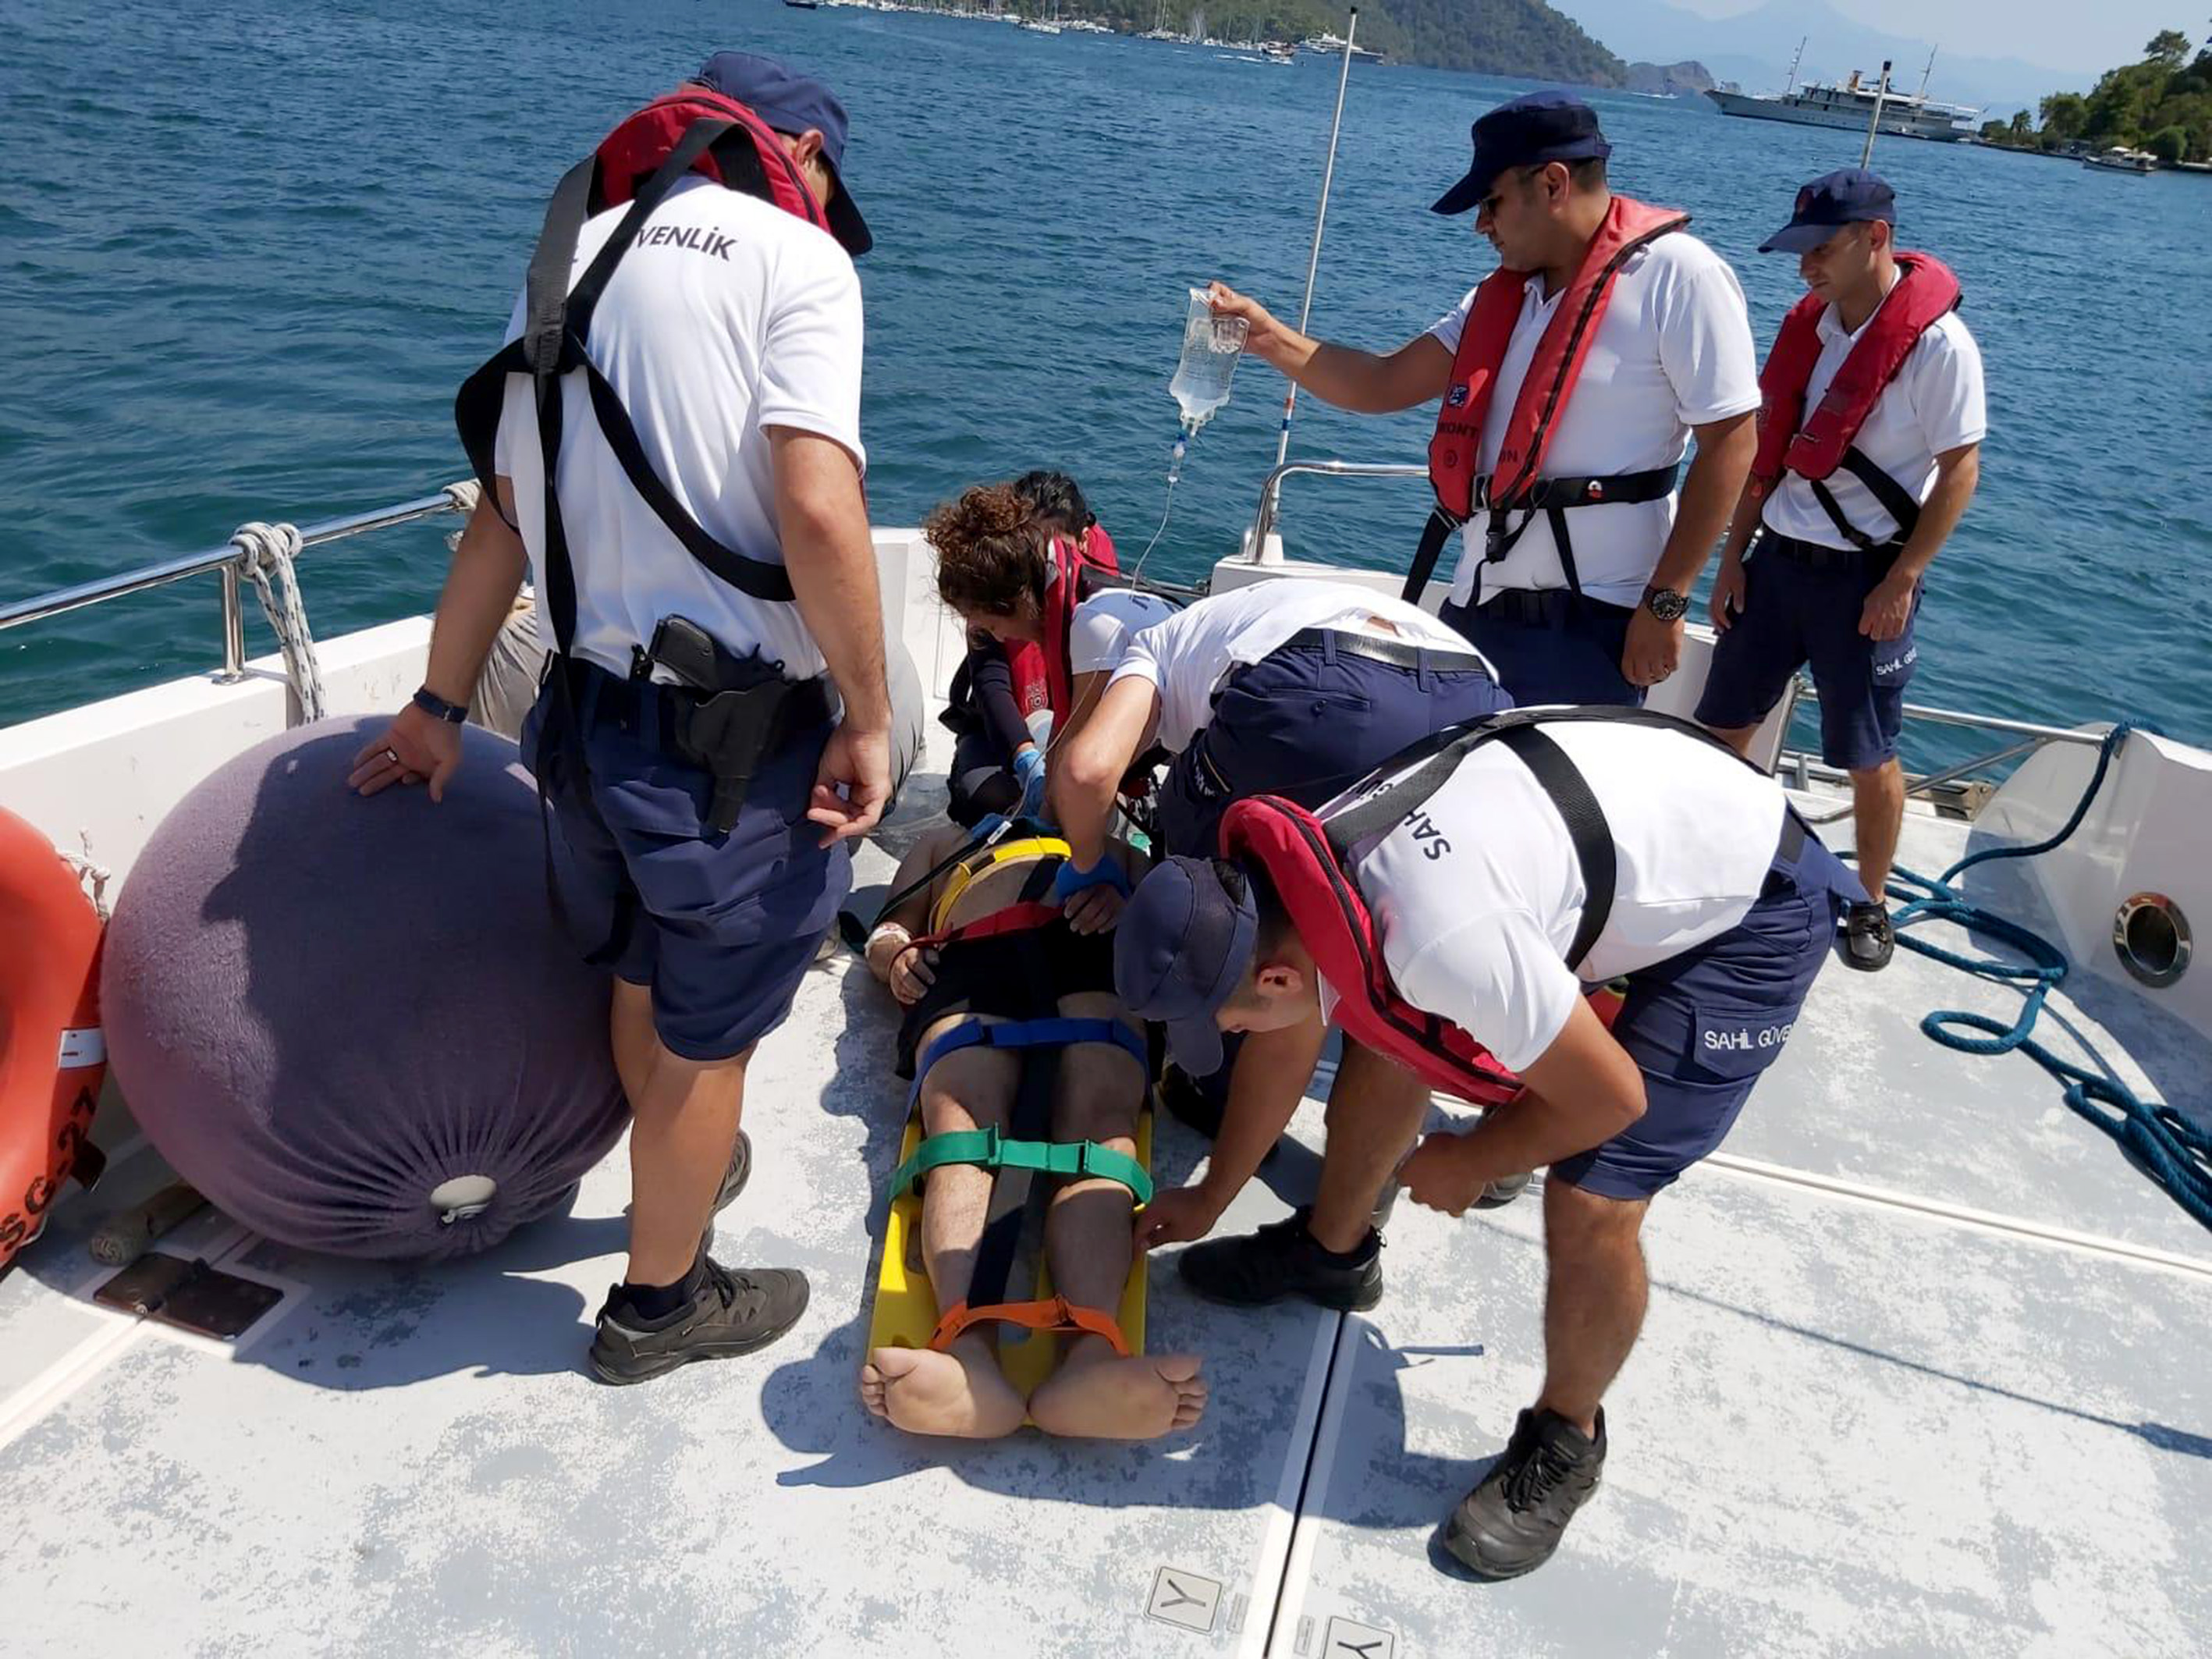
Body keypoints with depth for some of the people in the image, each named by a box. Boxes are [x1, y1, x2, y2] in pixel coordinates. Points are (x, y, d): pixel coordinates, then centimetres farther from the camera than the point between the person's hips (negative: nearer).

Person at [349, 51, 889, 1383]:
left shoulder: (573, 257, 13)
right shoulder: (796, 258, -8)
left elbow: (506, 509, 11)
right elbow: (816, 509, -22)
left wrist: (442, 704, 17)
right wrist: (869, 716, -13)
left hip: (592, 708, 7)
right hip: (735, 734, -7)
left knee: (642, 983, 28)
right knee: (708, 1033, 12)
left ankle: (684, 1170, 54)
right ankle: (661, 1302, 32)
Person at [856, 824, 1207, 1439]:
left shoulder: (1113, 849, 44)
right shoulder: (945, 841, 46)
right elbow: (889, 930, 32)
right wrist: (895, 956, 6)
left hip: (1095, 960, 0)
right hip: (969, 965, 1)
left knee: (1099, 1123, -33)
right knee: (963, 1127, -33)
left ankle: (1091, 1354, -58)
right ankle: (971, 1351, -57)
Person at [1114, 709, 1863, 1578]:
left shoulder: (1437, 941, -40)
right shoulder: (1294, 878, -13)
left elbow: (1608, 1097, -24)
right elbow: (1282, 1048, 6)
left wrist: (1467, 1165, -6)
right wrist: (1208, 1199, 18)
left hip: (1753, 905, -7)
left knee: (1591, 1204, -14)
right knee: (1393, 1042, 9)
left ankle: (1564, 1442, 14)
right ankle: (1332, 1250, 34)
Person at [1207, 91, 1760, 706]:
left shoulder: (1677, 276, -10)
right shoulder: (1503, 294, 13)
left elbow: (1729, 442, -13)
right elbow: (1385, 386, 10)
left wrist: (1664, 605, -15)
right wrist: (1267, 336, 0)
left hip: (1590, 622, -7)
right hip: (1478, 607, 7)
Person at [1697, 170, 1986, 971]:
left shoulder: (1938, 343, -13)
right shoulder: (1807, 324, 5)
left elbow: (1959, 470, -11)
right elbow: (1766, 448, 9)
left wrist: (1901, 582, -15)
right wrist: (1733, 556, 7)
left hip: (1865, 575, -6)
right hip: (1777, 558, 6)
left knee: (1869, 757, 5)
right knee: (1722, 724, 10)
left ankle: (1870, 904, 22)